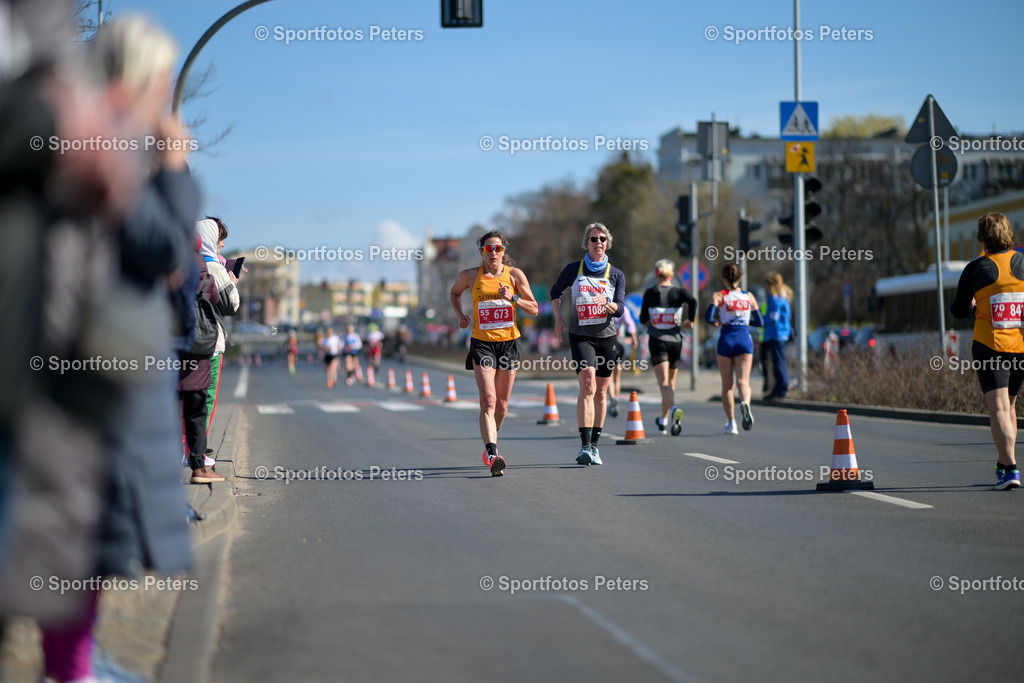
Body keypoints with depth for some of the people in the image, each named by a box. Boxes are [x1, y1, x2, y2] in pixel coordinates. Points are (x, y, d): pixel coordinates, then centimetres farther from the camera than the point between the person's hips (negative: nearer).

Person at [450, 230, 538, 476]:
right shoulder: (470, 275, 1)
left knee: (501, 405, 9)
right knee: (488, 401, -17)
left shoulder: (515, 274, 1)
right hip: (482, 342, -2)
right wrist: (460, 315, 5)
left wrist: (513, 299, -16)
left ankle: (490, 443, 35)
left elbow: (534, 309, 1)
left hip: (509, 342, 2)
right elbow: (455, 292, 23)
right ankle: (492, 455, -28)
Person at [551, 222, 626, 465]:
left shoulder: (616, 275, 6)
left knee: (600, 392, 7)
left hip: (606, 336, 3)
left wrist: (605, 303, -23)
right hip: (580, 336, -3)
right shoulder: (573, 270, 3)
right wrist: (558, 319, 8)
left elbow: (620, 309, -2)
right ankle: (585, 446, -23)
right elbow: (555, 292, 19)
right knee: (587, 386, -20)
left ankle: (594, 446, 19)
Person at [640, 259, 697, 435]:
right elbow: (692, 301, -21)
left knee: (664, 383, -10)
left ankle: (674, 409, -40)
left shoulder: (650, 293, -1)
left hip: (657, 341, -2)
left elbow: (643, 320, 1)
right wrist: (690, 320, -6)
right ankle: (664, 421, 29)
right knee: (671, 381, 18)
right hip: (675, 341, 2)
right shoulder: (678, 292, -1)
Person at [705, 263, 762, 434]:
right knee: (743, 381, -3)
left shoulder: (719, 296, -1)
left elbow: (709, 317, -14)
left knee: (727, 385, 9)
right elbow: (759, 322, 9)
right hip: (744, 339, 1)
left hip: (726, 339, -1)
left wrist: (715, 323, 8)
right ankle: (745, 403, -36)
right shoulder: (749, 296, 7)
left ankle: (731, 422, 10)